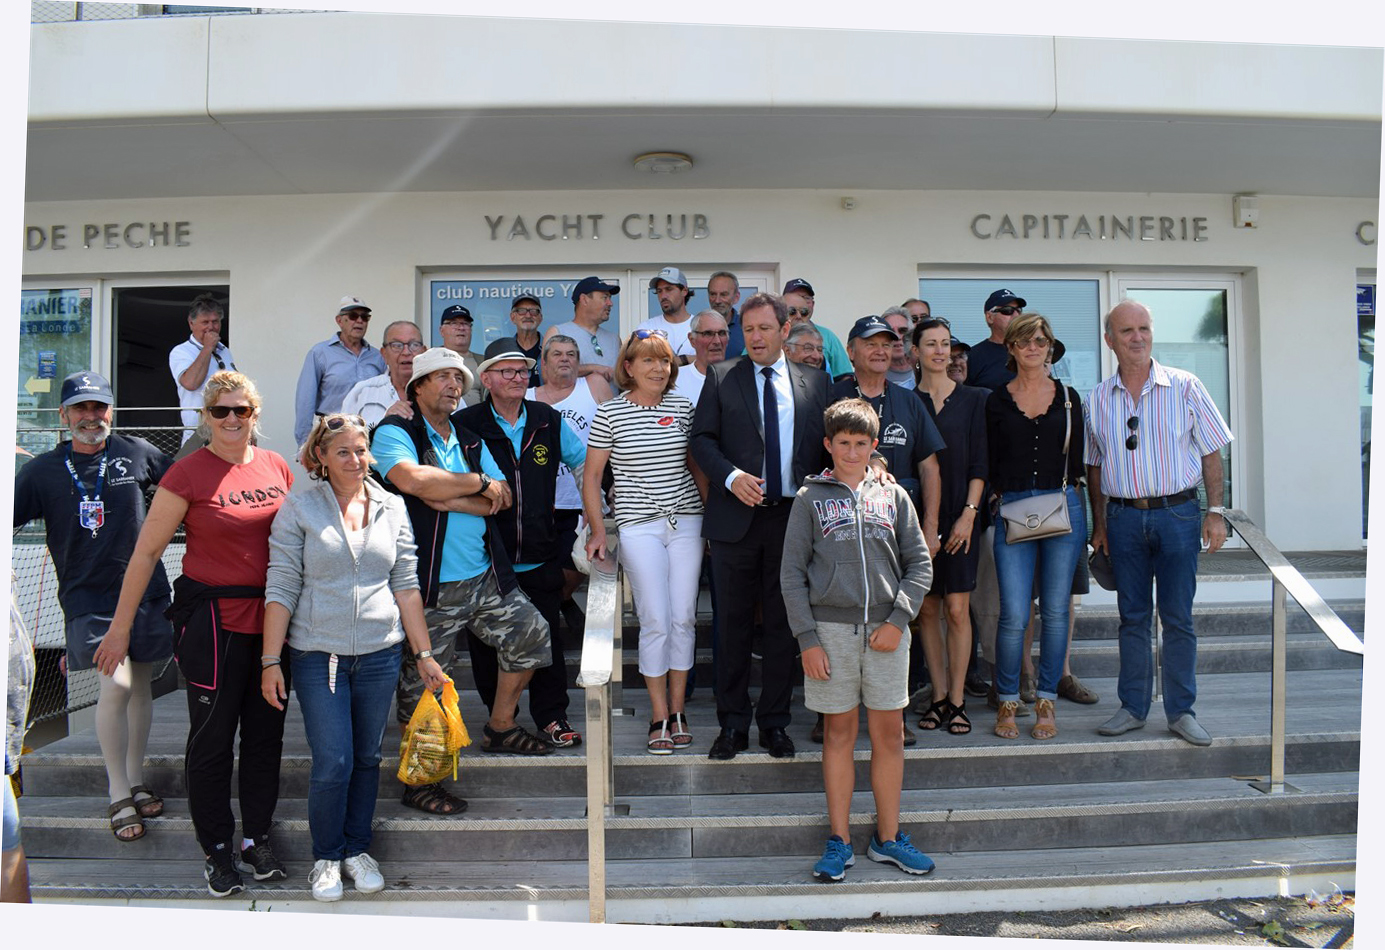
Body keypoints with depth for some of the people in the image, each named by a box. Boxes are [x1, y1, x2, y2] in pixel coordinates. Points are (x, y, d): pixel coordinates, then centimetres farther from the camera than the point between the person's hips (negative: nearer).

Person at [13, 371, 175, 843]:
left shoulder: (136, 453, 5)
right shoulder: (43, 470, 3)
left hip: (145, 589, 2)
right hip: (88, 596, -2)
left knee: (141, 683, 11)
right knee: (116, 684, -15)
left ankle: (135, 781, 27)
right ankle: (118, 793, 2)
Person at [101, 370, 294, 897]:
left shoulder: (277, 467, 5)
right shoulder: (187, 474, -9)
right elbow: (146, 552, -5)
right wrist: (120, 627, -4)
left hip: (270, 618, 5)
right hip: (213, 620, -4)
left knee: (266, 734, 12)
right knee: (212, 739, 5)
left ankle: (257, 838, 28)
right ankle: (218, 850, 22)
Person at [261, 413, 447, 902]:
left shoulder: (391, 507, 6)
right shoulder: (299, 508, -2)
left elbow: (405, 584, 7)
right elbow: (281, 588, -4)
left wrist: (423, 653, 5)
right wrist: (271, 661, -7)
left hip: (380, 653, 3)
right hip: (318, 654, -2)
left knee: (367, 757, 11)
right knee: (332, 763, -3)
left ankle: (357, 849, 31)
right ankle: (326, 856, 21)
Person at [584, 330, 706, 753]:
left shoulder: (682, 408, 7)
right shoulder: (609, 412, -2)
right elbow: (591, 475, 2)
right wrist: (598, 531, -3)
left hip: (686, 521, 3)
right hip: (639, 525, -3)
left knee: (684, 618, 4)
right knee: (656, 621, -5)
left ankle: (678, 711, 17)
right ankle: (659, 717, 9)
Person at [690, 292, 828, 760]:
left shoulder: (814, 382, 10)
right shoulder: (721, 377, 5)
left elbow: (825, 445, 9)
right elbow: (702, 437, -1)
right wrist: (731, 476, -17)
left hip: (793, 516, 1)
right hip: (737, 516, -1)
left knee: (783, 623, 8)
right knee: (733, 623, 6)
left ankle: (775, 722, 21)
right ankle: (733, 723, 18)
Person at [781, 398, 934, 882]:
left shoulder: (893, 497, 8)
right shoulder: (811, 498, 3)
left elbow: (920, 564, 7)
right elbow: (792, 573, 1)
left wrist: (897, 619, -6)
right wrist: (807, 639, -6)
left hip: (886, 630, 2)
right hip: (831, 628, -1)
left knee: (889, 734, 7)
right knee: (839, 733, 7)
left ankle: (888, 837, 22)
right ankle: (840, 841, 18)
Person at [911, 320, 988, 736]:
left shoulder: (974, 399, 5)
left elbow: (979, 462, 1)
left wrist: (969, 513, -7)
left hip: (960, 516, -1)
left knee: (957, 608, -3)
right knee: (927, 610, 5)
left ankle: (957, 701, 7)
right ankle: (939, 697, 15)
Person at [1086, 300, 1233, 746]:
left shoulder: (1185, 387, -1)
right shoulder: (1098, 399, 5)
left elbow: (1211, 452, 2)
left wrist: (1215, 512, -4)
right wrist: (1099, 524, 8)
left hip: (1177, 513, -2)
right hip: (1123, 516, 2)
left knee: (1178, 617, 2)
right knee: (1132, 616, 8)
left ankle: (1181, 711, 15)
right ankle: (1133, 707, 18)